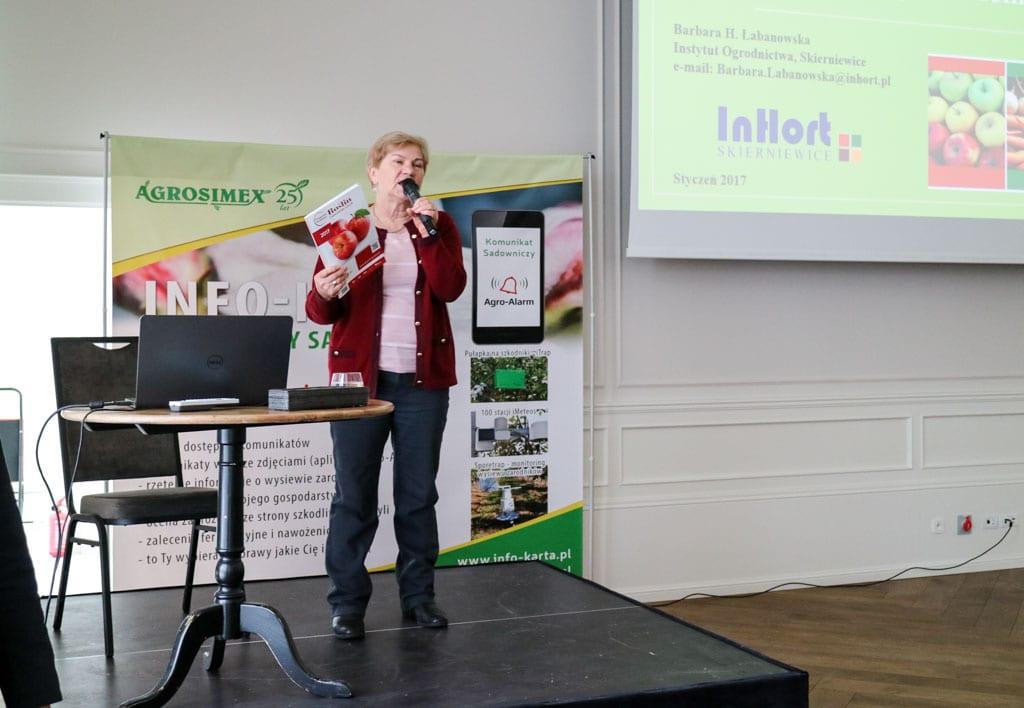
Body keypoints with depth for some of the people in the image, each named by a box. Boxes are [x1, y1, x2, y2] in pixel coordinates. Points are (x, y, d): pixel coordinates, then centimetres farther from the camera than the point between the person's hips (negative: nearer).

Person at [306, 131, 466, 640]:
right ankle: (347, 603, 8)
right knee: (353, 494, 0)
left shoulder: (438, 224, 9)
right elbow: (321, 313, 1)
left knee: (419, 492, 8)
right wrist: (323, 294, -21)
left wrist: (428, 232, -16)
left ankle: (418, 595, 19)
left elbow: (450, 288, -8)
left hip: (423, 378, 2)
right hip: (360, 375, -1)